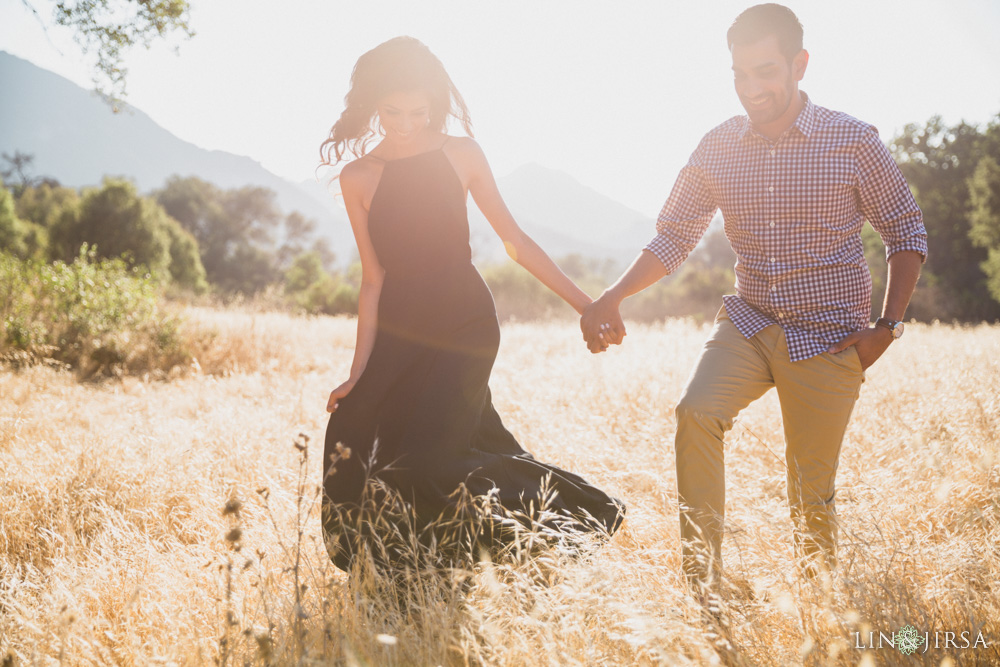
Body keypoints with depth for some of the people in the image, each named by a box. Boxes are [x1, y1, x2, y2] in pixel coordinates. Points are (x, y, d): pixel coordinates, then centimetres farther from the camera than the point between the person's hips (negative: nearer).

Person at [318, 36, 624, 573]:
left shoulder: (460, 155, -3)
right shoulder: (358, 178, 0)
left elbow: (514, 240, 1)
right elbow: (374, 278, -1)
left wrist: (585, 303, -1)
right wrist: (359, 372, -4)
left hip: (464, 326, -3)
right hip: (398, 330, 3)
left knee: (427, 460, -16)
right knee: (352, 438, -5)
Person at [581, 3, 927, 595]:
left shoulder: (853, 142, -8)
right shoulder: (718, 149, 0)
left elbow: (906, 231, 2)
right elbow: (673, 238, 5)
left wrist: (888, 326, -6)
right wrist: (613, 297, -10)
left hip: (828, 339, -3)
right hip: (749, 322, 3)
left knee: (812, 494, 0)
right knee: (696, 414, -24)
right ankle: (702, 581, -16)